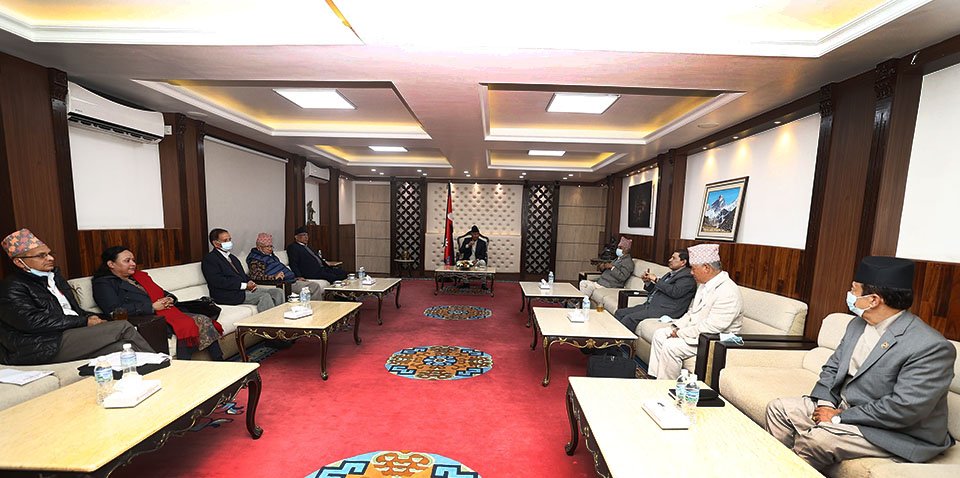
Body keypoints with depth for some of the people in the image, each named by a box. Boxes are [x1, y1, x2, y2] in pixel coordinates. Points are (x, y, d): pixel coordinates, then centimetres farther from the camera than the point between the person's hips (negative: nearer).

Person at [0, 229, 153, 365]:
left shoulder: (54, 276, 22)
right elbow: (34, 322, -15)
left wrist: (91, 318, 1)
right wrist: (85, 322, -15)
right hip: (47, 348, -7)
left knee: (121, 347, -21)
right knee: (123, 327, -21)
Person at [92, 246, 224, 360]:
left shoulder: (140, 276, 26)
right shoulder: (103, 284, 6)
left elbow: (162, 293, 28)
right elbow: (115, 310, -10)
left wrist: (169, 299, 3)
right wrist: (152, 307, -14)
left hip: (167, 313, 7)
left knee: (204, 321, -17)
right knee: (187, 326, -33)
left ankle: (220, 364, -19)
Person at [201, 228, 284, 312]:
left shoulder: (232, 257, 23)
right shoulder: (209, 259, -3)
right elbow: (219, 281, -16)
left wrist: (250, 282, -2)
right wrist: (244, 285, -18)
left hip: (245, 288, 8)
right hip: (229, 294, -8)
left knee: (278, 291, -10)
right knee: (265, 296, -28)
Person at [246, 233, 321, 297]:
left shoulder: (271, 255, 24)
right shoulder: (255, 259, -5)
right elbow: (256, 277, -17)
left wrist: (296, 278, 22)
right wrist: (274, 277, -30)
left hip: (291, 280, 10)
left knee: (315, 286, -3)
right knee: (314, 287, -22)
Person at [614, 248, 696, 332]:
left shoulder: (687, 276, -4)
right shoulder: (670, 274, 24)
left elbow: (675, 292, -21)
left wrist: (656, 280, -12)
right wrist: (647, 282, 7)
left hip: (664, 310, -9)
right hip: (650, 305, 9)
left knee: (629, 318, -26)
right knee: (620, 313, -5)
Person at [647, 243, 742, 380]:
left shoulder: (727, 292, -25)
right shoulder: (705, 284, 8)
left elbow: (712, 327, -28)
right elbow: (691, 312, 17)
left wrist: (680, 333, -20)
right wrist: (676, 327, 1)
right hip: (694, 331, 10)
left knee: (671, 347, -24)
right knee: (659, 334, 2)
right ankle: (654, 378, 7)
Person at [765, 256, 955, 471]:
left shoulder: (931, 347, -22)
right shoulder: (858, 324, 3)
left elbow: (904, 408, -25)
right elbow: (832, 367, 9)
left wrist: (839, 418, -19)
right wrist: (824, 402, -7)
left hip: (895, 432, -7)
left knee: (813, 439, -27)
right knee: (778, 408, -2)